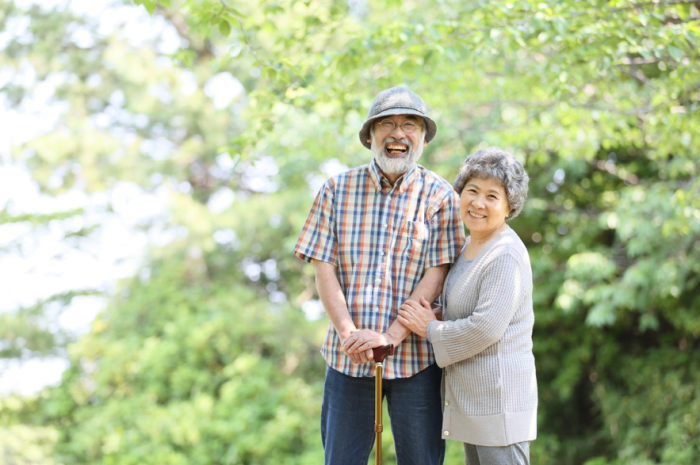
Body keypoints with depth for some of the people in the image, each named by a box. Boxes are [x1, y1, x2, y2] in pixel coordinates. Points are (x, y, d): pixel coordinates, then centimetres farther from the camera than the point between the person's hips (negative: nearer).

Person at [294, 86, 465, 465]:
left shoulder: (439, 195, 0)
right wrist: (349, 333, -13)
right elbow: (324, 268, 0)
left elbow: (436, 274, -7)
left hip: (416, 358, -1)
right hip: (349, 357, 2)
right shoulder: (337, 190, 5)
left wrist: (390, 337, -17)